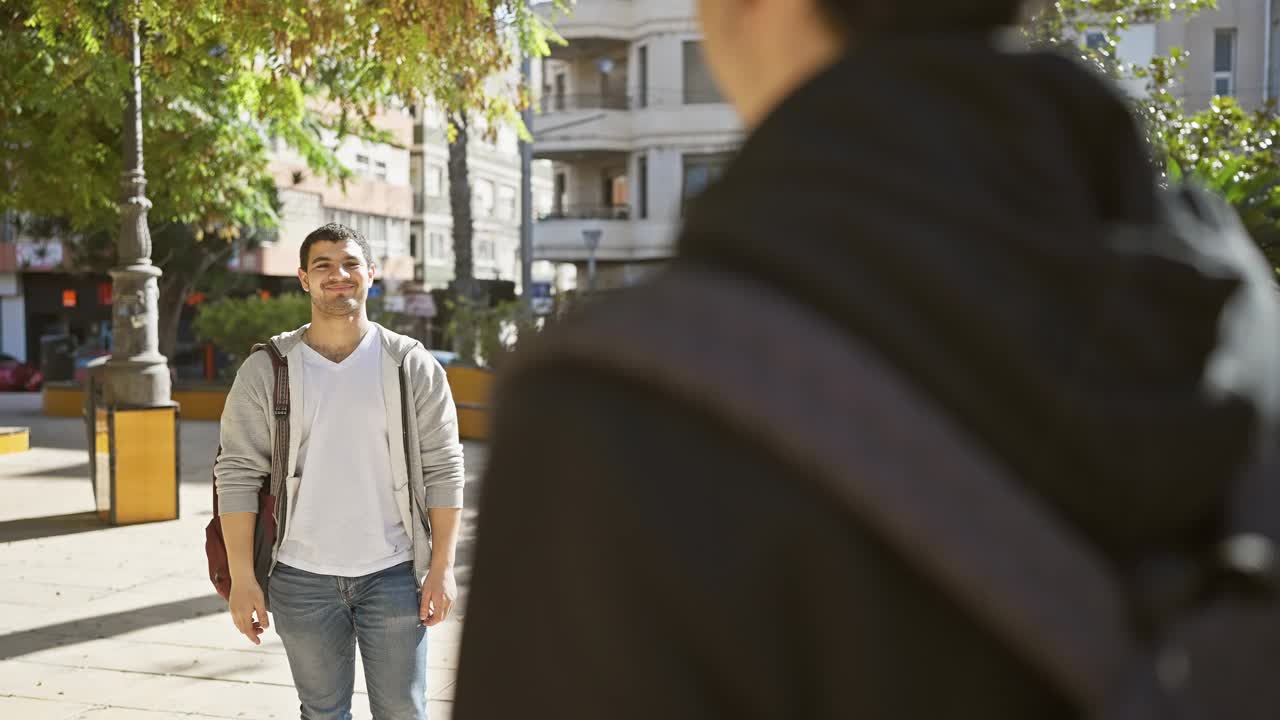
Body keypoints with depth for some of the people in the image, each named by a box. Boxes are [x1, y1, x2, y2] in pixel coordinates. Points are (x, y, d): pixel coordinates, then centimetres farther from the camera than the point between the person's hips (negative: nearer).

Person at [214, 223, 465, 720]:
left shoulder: (412, 366, -1)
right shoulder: (266, 370, -1)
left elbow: (443, 470, -1)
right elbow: (238, 475, -3)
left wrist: (443, 568, -6)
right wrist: (242, 579, -8)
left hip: (393, 574, 0)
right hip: (302, 579, 0)